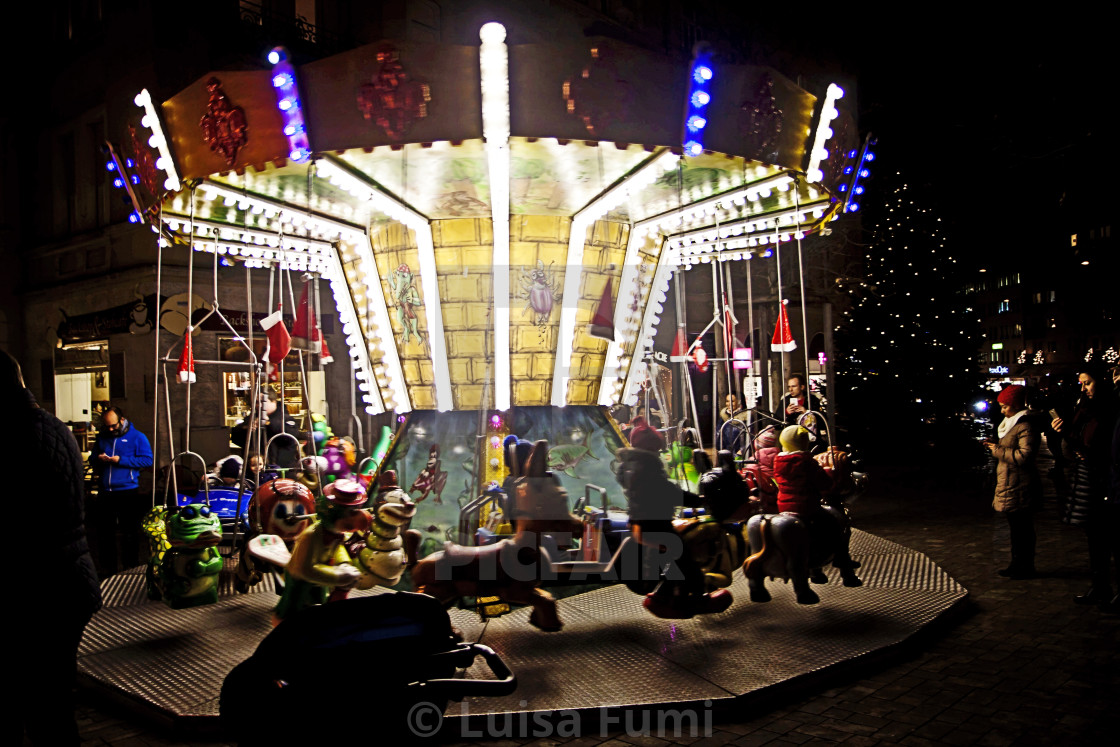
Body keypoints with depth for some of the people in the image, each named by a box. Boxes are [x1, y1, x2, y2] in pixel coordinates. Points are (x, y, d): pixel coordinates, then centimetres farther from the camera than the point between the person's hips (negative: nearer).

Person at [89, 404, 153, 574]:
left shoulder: (137, 437, -2)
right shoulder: (102, 437, 13)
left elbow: (147, 460, -10)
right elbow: (92, 459, 20)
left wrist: (120, 460, -17)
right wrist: (98, 459, -4)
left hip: (128, 491, -5)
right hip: (105, 492, 5)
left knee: (129, 533, 4)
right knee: (104, 533, 10)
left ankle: (131, 568, 14)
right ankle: (108, 569, 21)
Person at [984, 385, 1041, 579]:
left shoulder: (1026, 427, -15)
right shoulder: (1012, 424, 18)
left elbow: (1025, 455, -26)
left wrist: (999, 451, -18)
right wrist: (996, 446, 11)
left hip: (1019, 488, -11)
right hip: (1009, 486, 11)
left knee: (1022, 527, -3)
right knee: (1016, 527, 16)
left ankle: (1025, 568, 4)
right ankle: (1018, 565, 25)